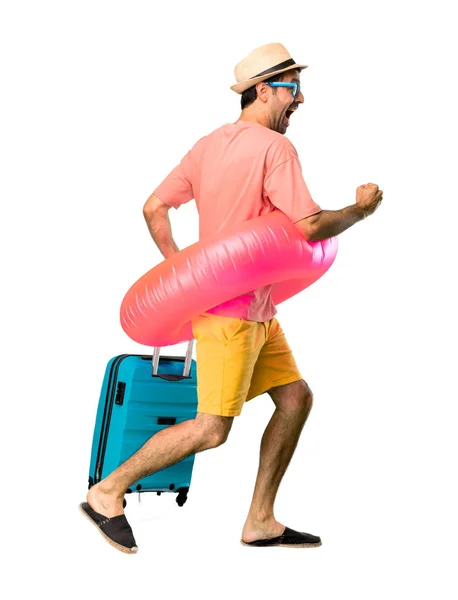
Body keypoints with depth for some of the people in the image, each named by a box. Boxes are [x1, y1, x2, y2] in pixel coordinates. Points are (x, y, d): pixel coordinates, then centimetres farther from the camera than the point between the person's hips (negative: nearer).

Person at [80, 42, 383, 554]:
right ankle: (107, 492, 7)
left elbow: (154, 208, 10)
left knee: (296, 397, 12)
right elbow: (309, 227, -21)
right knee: (211, 429, -7)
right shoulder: (274, 147, -14)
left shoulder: (210, 144, 12)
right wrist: (361, 208, -3)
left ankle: (260, 522, 18)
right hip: (231, 310, -10)